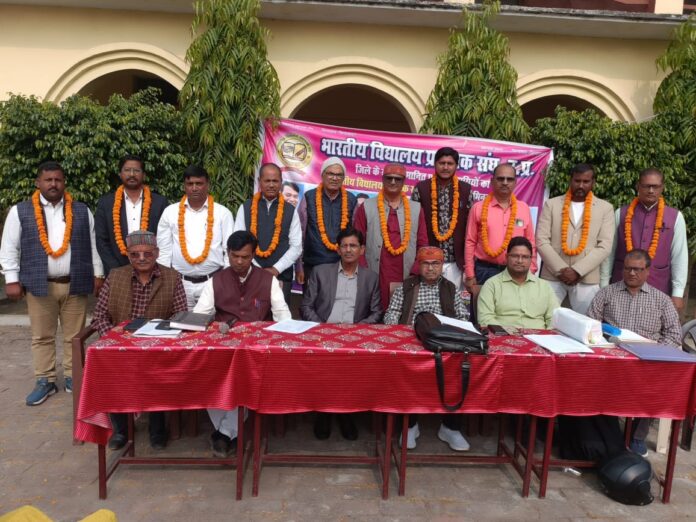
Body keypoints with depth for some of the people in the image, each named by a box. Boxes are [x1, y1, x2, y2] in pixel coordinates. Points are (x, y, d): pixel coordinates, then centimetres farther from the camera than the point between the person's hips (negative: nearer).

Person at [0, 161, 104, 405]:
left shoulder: (82, 211, 7)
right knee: (41, 336, 8)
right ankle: (45, 381, 18)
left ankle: (72, 378, 19)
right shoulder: (20, 211, 3)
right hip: (39, 284, 0)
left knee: (74, 335, 7)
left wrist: (98, 274, 5)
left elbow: (93, 246, 9)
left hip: (75, 284, 1)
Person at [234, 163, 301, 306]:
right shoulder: (245, 208, 4)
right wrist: (256, 269, -9)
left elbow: (296, 246, 2)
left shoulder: (290, 211, 5)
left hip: (281, 276, 0)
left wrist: (276, 269, -8)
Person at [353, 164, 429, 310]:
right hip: (374, 280, -1)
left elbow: (423, 245, 9)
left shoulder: (416, 209, 10)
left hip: (406, 280, 2)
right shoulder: (366, 208, 5)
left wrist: (415, 274, -3)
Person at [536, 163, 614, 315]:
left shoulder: (605, 208, 8)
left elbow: (604, 246, -1)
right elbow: (541, 241, -1)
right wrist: (561, 270, -10)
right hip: (552, 276, 0)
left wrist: (577, 271, -12)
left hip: (587, 279, 0)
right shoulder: (551, 204, 7)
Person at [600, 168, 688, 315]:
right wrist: (604, 285, 4)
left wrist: (677, 293, -1)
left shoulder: (675, 217, 2)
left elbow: (680, 256, 2)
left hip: (657, 289, 0)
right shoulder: (621, 214, 2)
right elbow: (609, 251, 4)